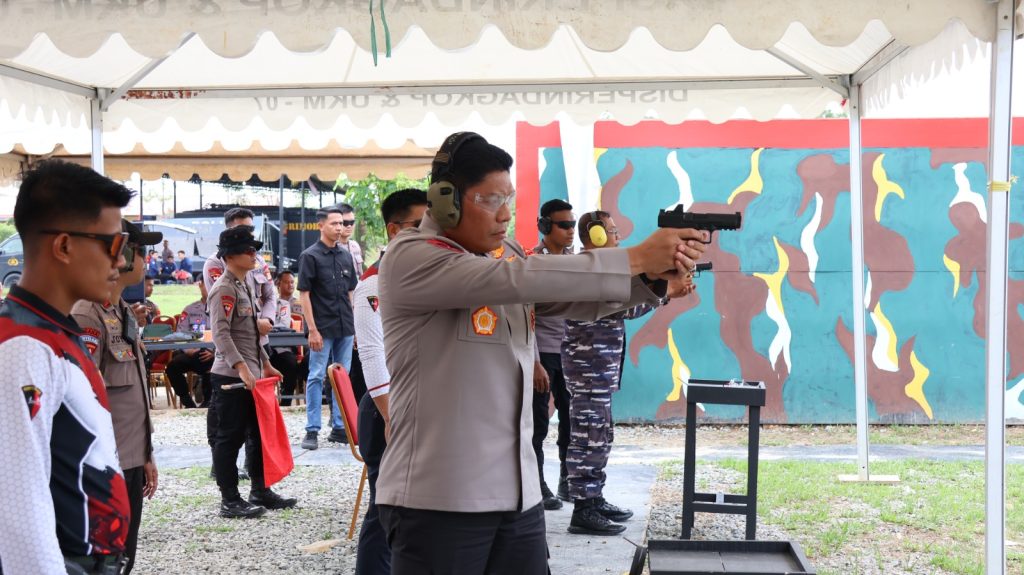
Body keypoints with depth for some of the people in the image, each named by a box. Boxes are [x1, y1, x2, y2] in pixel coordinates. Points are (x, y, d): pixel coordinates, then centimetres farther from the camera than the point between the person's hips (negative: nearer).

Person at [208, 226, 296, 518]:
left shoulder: (243, 286, 17)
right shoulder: (224, 289, -13)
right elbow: (221, 334, -22)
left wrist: (265, 364, 22)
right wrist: (242, 368, -30)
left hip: (251, 375, 10)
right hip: (231, 377, -10)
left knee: (259, 433, 14)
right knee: (230, 437, -2)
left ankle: (260, 491, 25)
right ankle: (230, 500, 5)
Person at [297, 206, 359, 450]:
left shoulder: (346, 256, 10)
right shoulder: (310, 256, -6)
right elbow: (304, 294, -9)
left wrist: (355, 325, 11)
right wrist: (312, 329, -14)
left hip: (345, 328, 6)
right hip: (322, 328, -6)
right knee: (317, 377, -1)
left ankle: (339, 427, 18)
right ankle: (312, 430, 4)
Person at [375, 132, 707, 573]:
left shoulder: (506, 253, 11)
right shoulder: (410, 258, -12)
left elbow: (580, 300, 3)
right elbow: (519, 279, -24)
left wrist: (653, 276, -16)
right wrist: (636, 258, -23)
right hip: (438, 500, -7)